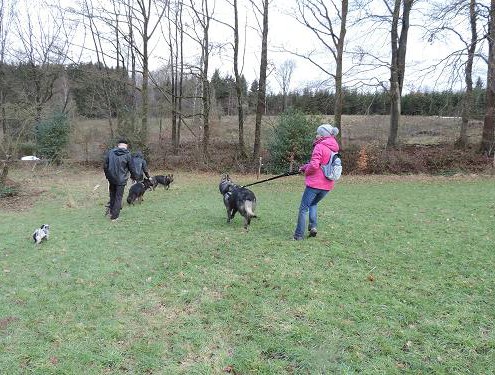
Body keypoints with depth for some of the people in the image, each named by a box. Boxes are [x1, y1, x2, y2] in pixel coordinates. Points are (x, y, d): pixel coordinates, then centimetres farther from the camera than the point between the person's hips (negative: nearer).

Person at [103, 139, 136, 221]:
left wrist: (107, 176, 18)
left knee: (112, 195, 24)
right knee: (118, 197, 5)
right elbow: (131, 168, -5)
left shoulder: (110, 152, 0)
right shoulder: (127, 154, -10)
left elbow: (105, 166, 5)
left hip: (111, 179, 3)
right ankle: (114, 216, 8)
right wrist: (133, 177, 13)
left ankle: (111, 209, 30)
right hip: (121, 180, -3)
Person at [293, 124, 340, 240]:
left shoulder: (319, 147, -14)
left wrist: (306, 171, -2)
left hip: (314, 183, -8)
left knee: (303, 208, 4)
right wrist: (304, 167, 12)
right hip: (327, 186, 8)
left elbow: (314, 166, -22)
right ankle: (313, 226, 12)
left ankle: (299, 235, 7)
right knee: (313, 204, 28)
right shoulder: (334, 149, 12)